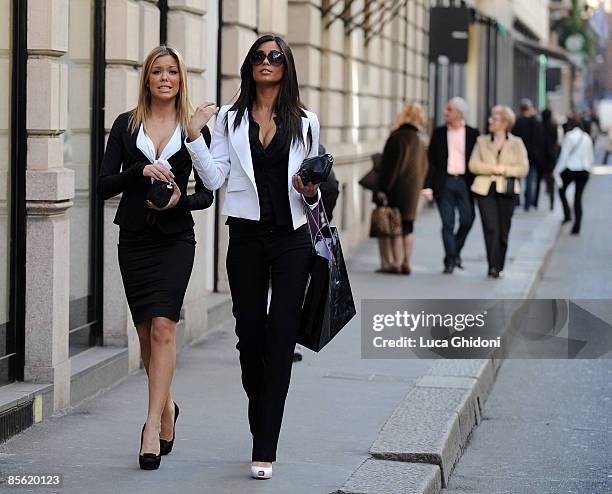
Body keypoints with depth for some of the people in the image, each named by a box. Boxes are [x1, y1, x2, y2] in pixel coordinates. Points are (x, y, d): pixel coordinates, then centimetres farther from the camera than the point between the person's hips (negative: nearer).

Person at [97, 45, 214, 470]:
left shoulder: (194, 129, 4)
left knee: (163, 326, -16)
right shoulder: (126, 125, 6)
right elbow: (105, 185, -1)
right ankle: (167, 407, 31)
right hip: (134, 238, 2)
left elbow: (206, 194, 6)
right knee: (146, 331, 9)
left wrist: (180, 199, -15)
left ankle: (153, 425, -17)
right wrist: (140, 173, -18)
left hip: (175, 238, -2)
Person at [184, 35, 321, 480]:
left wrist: (311, 193, -9)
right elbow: (214, 178, 0)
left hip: (291, 238, -1)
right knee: (250, 332, 5)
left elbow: (315, 187, 13)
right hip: (246, 237, 1)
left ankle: (265, 450, -9)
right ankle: (263, 431, 24)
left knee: (281, 337, -7)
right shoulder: (230, 119, 8)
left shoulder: (304, 123, 8)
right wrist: (195, 136, -10)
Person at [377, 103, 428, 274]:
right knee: (408, 226, 11)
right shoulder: (420, 141, 11)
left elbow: (390, 164, -16)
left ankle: (397, 263, -3)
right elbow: (424, 167, 16)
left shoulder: (397, 137, -13)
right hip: (413, 189, 7)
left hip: (397, 189, -7)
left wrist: (382, 188, -13)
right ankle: (406, 263, 11)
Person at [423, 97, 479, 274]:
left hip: (464, 182, 0)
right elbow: (431, 160, 4)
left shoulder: (472, 134, 3)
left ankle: (455, 251, 20)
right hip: (444, 182, 0)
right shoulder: (439, 133, 6)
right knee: (447, 224, 0)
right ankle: (450, 260, 6)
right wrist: (428, 185, -3)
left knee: (467, 220, -3)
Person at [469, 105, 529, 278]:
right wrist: (491, 168, -11)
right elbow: (473, 165, 2)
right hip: (485, 190, 0)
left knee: (503, 230, 5)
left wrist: (505, 169, -12)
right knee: (491, 228, -12)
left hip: (506, 191, 0)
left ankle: (499, 267, 17)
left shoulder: (516, 143, 7)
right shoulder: (482, 141, 11)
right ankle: (492, 266, -15)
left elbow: (523, 168, 1)